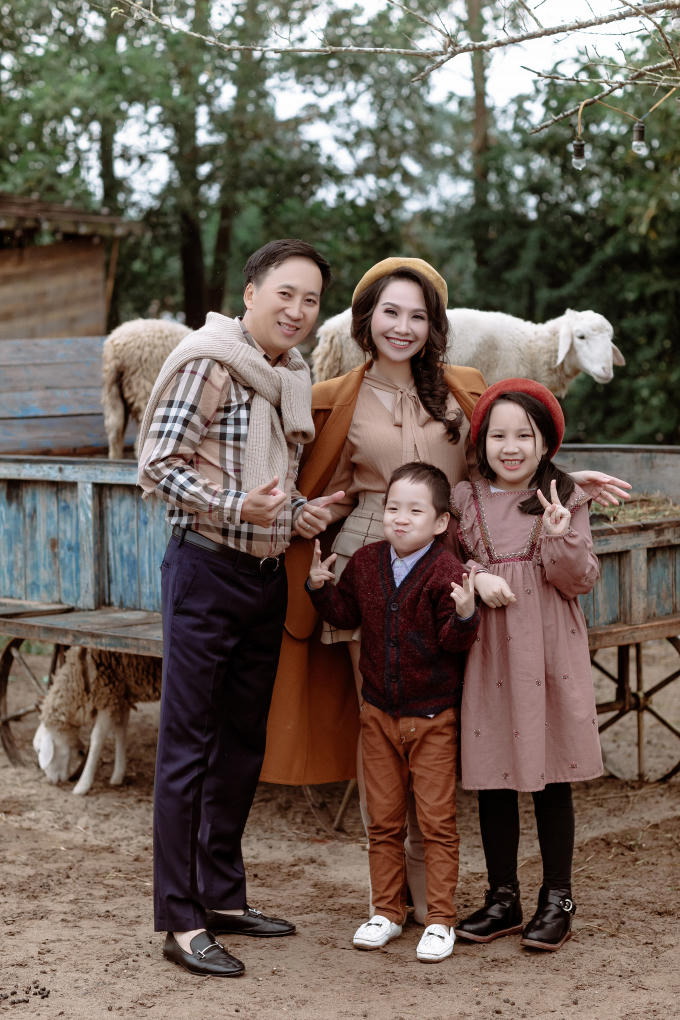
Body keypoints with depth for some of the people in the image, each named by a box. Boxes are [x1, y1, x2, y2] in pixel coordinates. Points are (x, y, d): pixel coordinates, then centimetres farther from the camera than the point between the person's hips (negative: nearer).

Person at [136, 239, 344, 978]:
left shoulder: (293, 379, 13)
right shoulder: (208, 363, -11)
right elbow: (157, 467, -16)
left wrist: (301, 512, 5)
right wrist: (236, 508, -27)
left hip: (266, 576, 8)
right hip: (206, 568, -8)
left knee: (244, 741, 14)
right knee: (187, 744, -4)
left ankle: (223, 895, 26)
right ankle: (180, 921, 1)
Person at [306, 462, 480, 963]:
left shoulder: (446, 573, -15)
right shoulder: (366, 563, 2)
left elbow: (454, 641, -17)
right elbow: (347, 614, 13)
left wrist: (464, 614, -37)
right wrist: (320, 586, -2)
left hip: (432, 717, -5)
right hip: (379, 713, 5)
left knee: (437, 822, 2)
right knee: (384, 820, 12)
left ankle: (440, 920, 11)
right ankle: (387, 912, 24)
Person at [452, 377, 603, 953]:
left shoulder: (565, 501, 0)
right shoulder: (464, 500, 5)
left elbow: (583, 582, -3)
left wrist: (562, 539, -20)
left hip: (549, 655, -2)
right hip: (488, 654, 2)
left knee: (552, 781, 4)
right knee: (492, 780, 7)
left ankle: (557, 900, 16)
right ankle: (503, 899, 20)